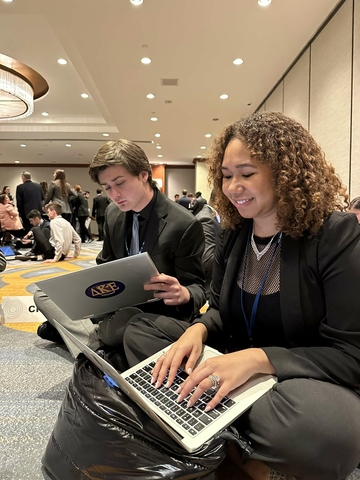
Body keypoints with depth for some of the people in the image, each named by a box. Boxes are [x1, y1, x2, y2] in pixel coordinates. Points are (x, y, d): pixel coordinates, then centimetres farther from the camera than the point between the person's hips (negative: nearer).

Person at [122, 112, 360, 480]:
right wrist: (198, 329, -16)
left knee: (323, 424, -42)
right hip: (235, 372, 6)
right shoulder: (233, 233, 1)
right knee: (139, 329, -1)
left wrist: (257, 358, -30)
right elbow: (221, 312, 7)